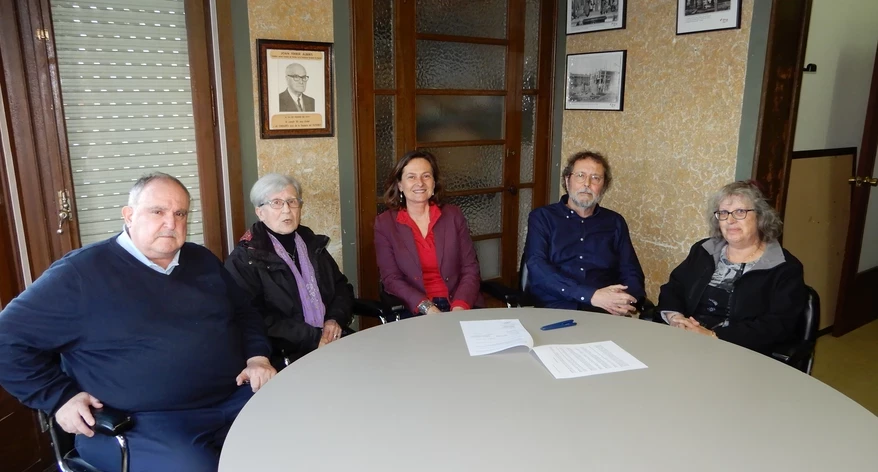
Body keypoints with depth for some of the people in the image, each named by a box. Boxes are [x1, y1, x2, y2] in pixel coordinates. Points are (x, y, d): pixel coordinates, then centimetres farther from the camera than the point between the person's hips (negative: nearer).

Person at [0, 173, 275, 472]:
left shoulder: (203, 261, 12)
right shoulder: (81, 272, -5)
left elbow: (244, 312, 23)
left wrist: (258, 357, 4)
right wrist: (60, 397, -7)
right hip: (142, 421, -5)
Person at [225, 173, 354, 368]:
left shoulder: (312, 243, 14)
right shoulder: (244, 259, -2)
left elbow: (341, 286, 18)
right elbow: (256, 318, -12)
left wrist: (336, 319, -2)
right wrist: (313, 339, -16)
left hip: (331, 343, 6)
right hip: (283, 358, -6)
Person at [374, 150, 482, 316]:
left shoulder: (453, 215, 5)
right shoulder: (384, 223, 2)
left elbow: (470, 269, 2)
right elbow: (391, 279, -2)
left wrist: (459, 308, -15)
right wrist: (427, 308, -16)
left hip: (459, 308, 2)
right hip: (415, 312, -2)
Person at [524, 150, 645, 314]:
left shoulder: (615, 222, 16)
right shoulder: (542, 217, 6)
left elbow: (631, 273, 12)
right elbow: (537, 269, -7)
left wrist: (626, 300, -12)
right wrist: (592, 295, -17)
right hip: (554, 309, -2)